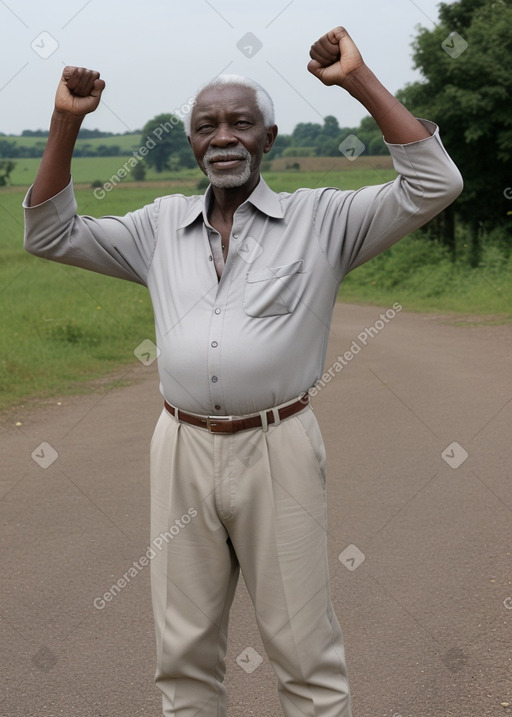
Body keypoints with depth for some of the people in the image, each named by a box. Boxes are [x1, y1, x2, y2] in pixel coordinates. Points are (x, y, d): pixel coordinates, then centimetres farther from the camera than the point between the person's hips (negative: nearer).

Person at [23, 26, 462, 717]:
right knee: (184, 655, 13)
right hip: (182, 449, 3)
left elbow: (433, 183, -8)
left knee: (307, 652, 6)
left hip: (278, 449, -3)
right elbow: (50, 234, 13)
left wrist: (360, 80, -12)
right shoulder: (161, 225, 12)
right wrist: (66, 123, 2)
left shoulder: (321, 217, 2)